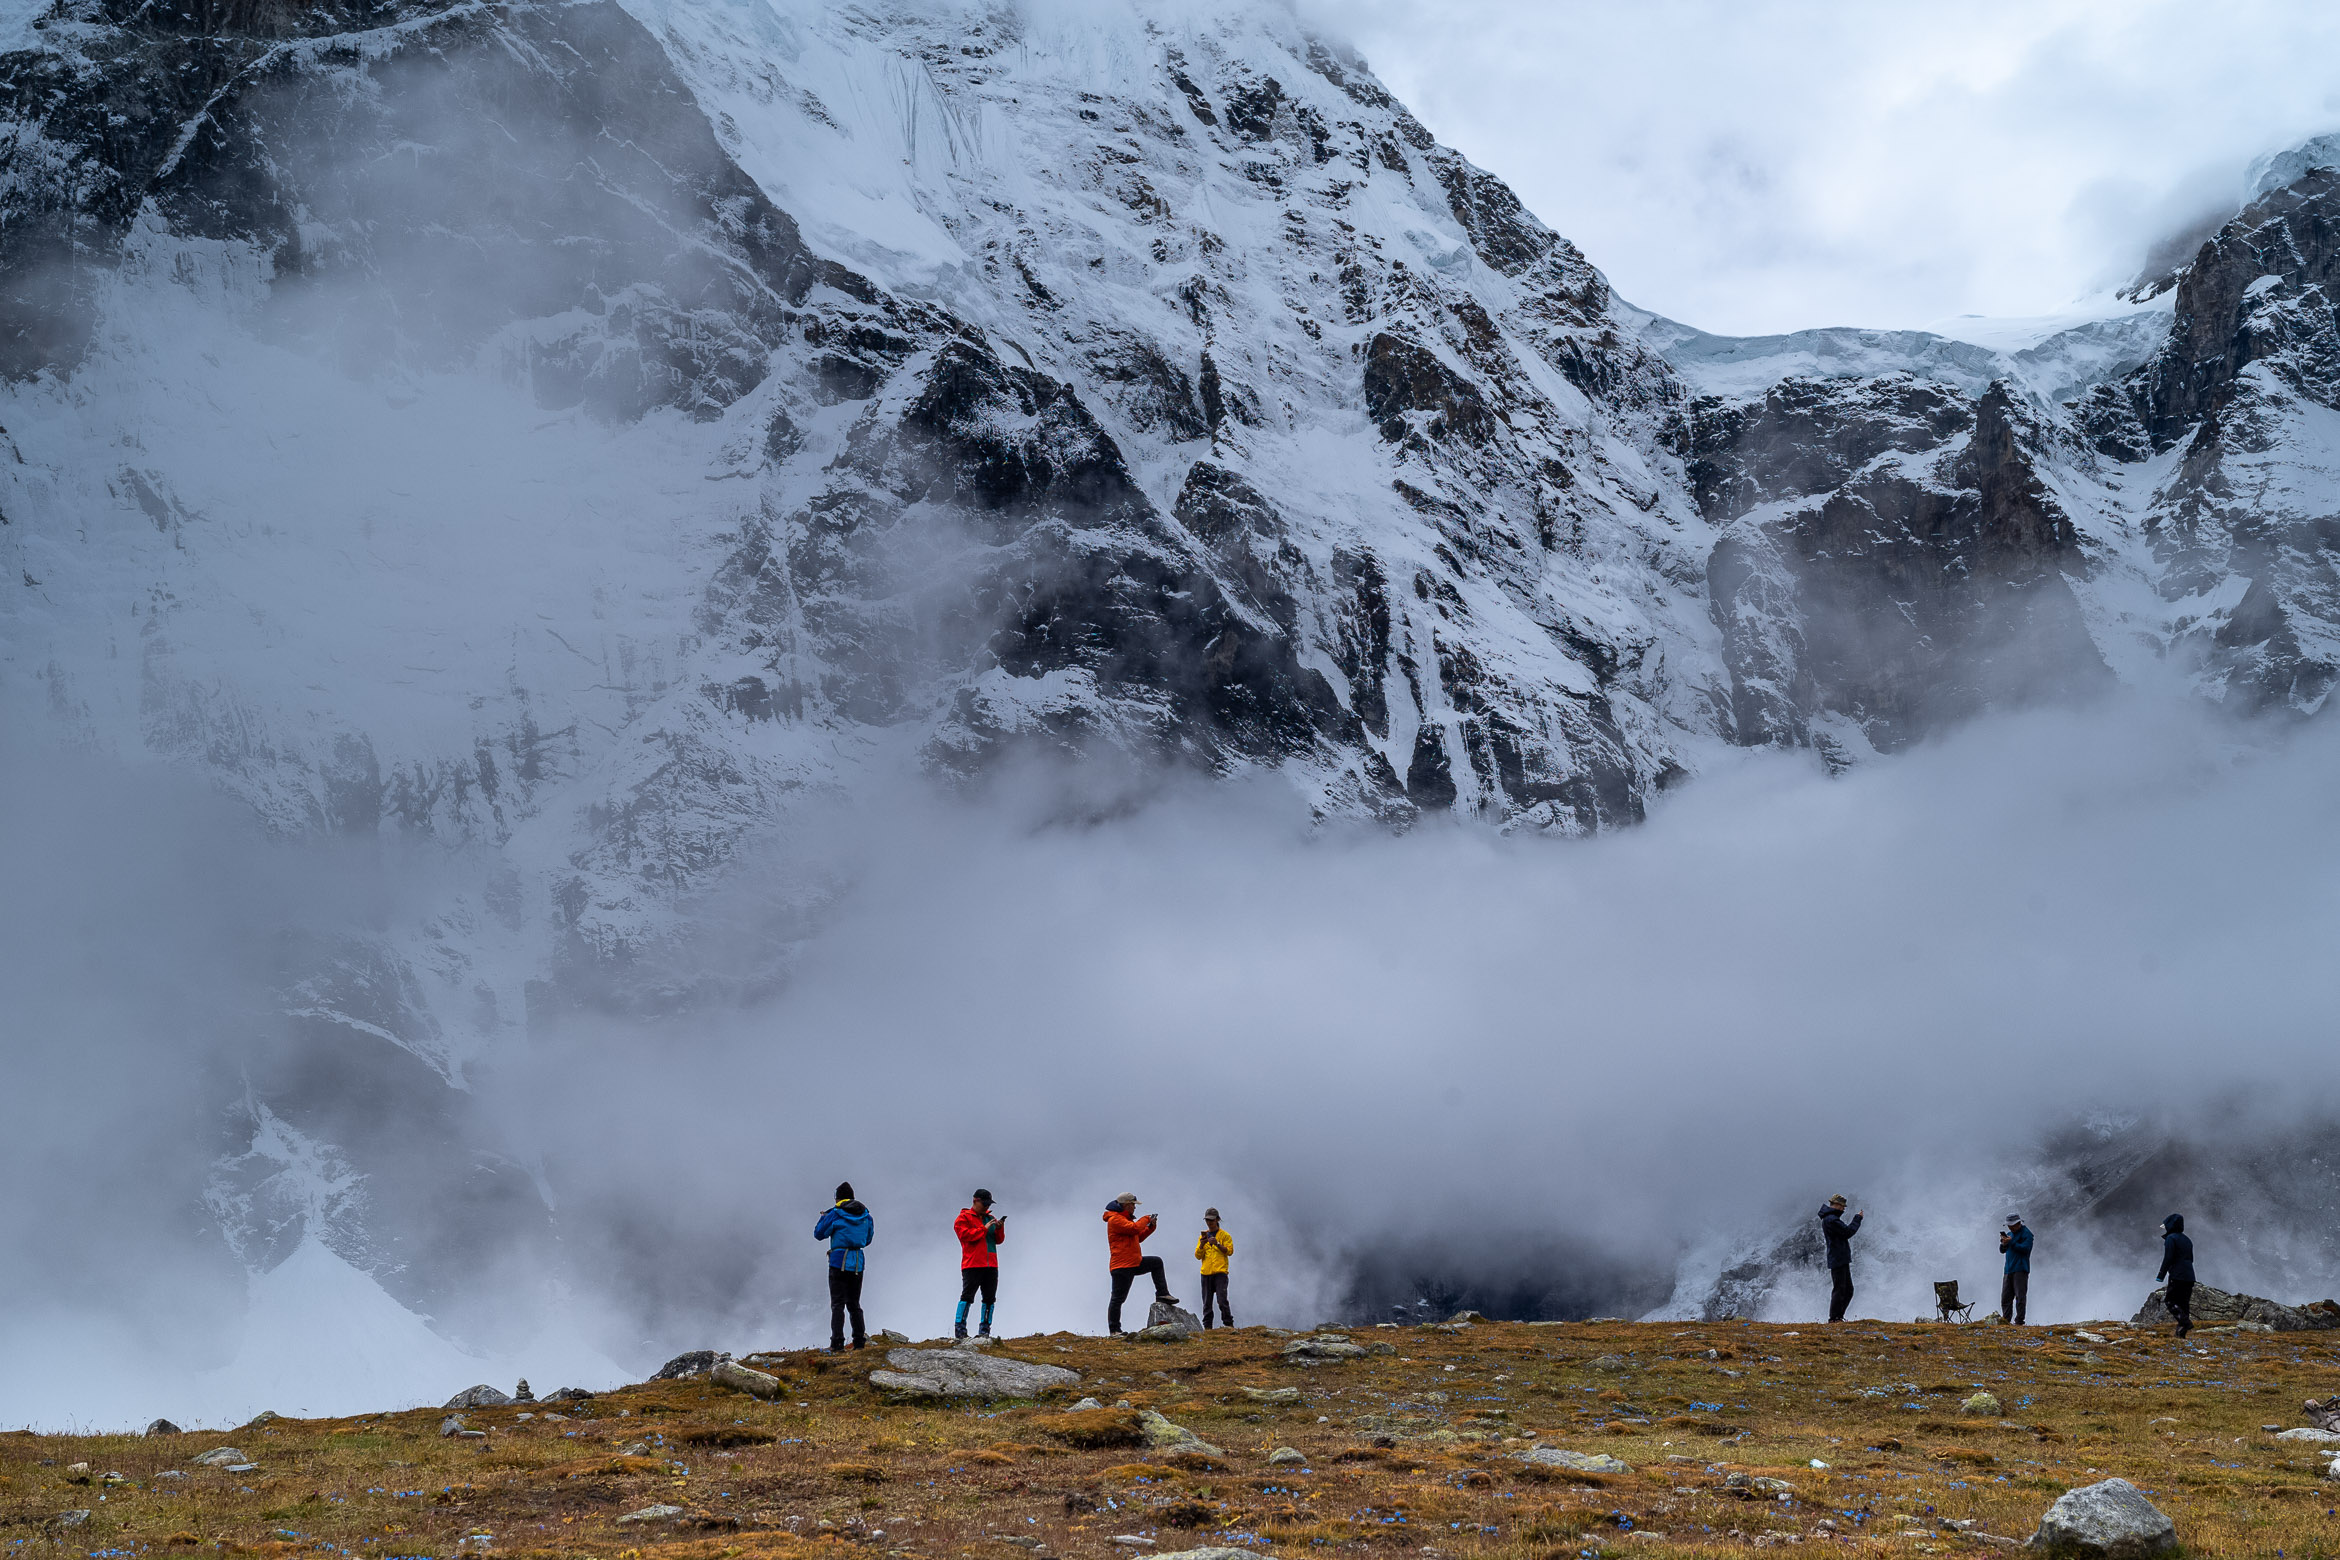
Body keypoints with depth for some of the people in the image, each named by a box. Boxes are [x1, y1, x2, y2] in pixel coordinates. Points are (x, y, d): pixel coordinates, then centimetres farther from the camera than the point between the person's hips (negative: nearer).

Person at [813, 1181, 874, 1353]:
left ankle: (837, 1344, -10)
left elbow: (819, 1234, 2)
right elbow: (868, 1237, 19)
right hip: (858, 1263, 5)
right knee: (854, 1303, 15)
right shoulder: (865, 1214, 8)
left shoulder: (835, 1213, -7)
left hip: (839, 1261, -5)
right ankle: (860, 1341, 12)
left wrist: (823, 1218, 18)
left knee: (837, 1304, -4)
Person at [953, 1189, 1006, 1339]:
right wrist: (984, 1228, -13)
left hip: (991, 1265, 6)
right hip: (972, 1264, -6)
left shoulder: (990, 1218, 20)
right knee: (967, 1296, -9)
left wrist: (999, 1228, -3)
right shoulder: (963, 1218, 3)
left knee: (989, 1298, 3)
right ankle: (960, 1329, -8)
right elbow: (965, 1235, -13)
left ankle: (984, 1330, 7)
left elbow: (999, 1240, 17)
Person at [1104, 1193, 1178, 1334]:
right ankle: (1114, 1330, -3)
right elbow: (1134, 1228, -25)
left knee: (1157, 1262, 17)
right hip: (1122, 1265, -10)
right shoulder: (1115, 1219, -12)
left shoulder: (1124, 1219, 20)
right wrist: (1146, 1219, -8)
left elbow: (1138, 1237, 23)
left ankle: (1162, 1294, 16)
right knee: (1118, 1298, -6)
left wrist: (1150, 1227, 10)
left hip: (1135, 1262, 10)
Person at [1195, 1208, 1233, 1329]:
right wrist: (1201, 1245, -5)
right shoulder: (1203, 1236, 19)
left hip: (1220, 1272, -4)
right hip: (1206, 1273, 4)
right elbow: (1198, 1256, 13)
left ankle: (1229, 1324, -6)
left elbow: (1230, 1251, -1)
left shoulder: (1224, 1235, 8)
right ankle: (1207, 1327, 3)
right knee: (1207, 1302, 0)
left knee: (1222, 1300, -12)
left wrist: (1217, 1244, -12)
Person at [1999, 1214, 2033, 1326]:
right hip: (2008, 1269, 7)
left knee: (2020, 1296, -7)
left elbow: (2025, 1248, -16)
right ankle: (2006, 1318, 3)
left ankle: (2019, 1321, -7)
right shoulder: (2009, 1234, 19)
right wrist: (2003, 1244, -3)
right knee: (2005, 1297, 2)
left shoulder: (2026, 1234, -3)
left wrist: (2011, 1242, -16)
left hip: (2020, 1270, -7)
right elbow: (2002, 1251, 18)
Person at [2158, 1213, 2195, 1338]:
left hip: (2177, 1276, -8)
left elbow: (2168, 1258, -15)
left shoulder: (2171, 1238, -8)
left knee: (2169, 1300, -2)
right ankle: (2181, 1332, 5)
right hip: (2189, 1277, 8)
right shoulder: (2187, 1239, 17)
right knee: (2183, 1303, 9)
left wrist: (2161, 1275, -10)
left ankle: (2186, 1323, -18)